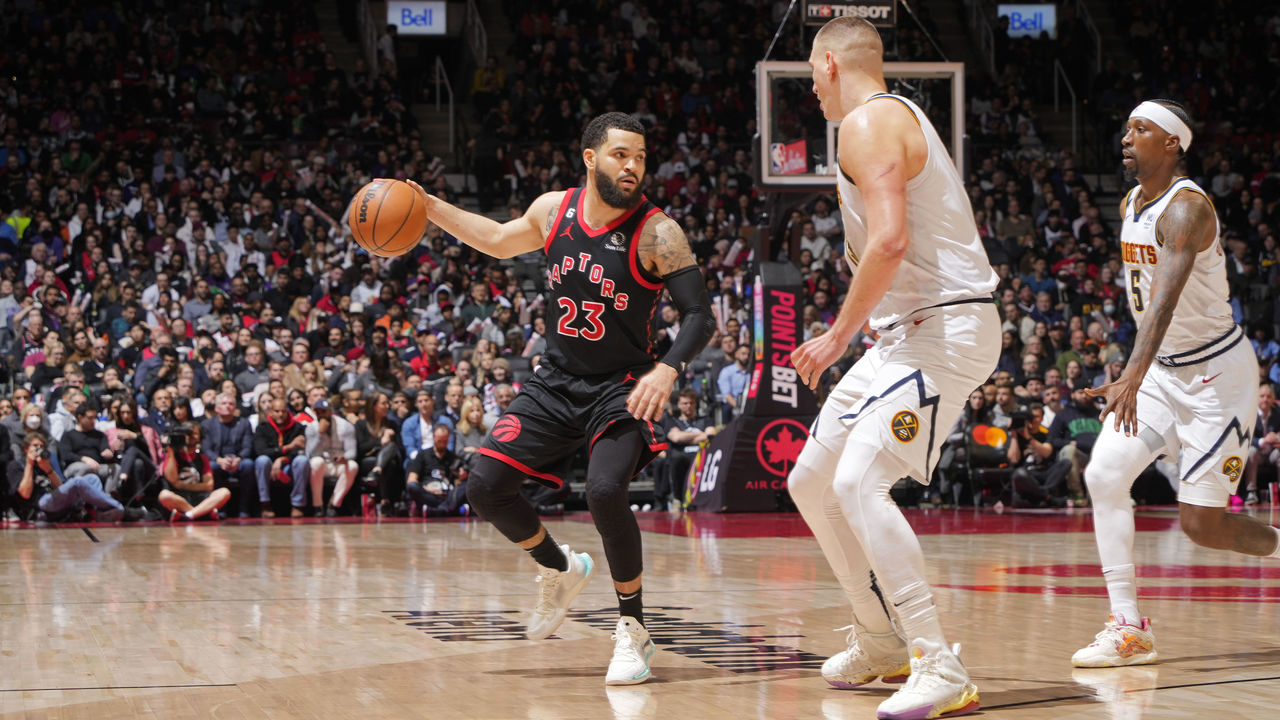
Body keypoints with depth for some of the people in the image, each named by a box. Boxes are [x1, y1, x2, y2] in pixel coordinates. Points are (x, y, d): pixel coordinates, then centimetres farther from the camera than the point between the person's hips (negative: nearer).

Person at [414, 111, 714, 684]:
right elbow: (500, 240, 21)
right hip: (556, 382, 5)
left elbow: (700, 314, -18)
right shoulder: (553, 210, -1)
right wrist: (429, 207, 15)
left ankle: (633, 631, -10)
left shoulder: (657, 233, -15)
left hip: (620, 389, -5)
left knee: (605, 491, -28)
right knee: (485, 486, -4)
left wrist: (668, 369, -36)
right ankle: (560, 569, 24)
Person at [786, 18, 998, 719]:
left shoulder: (867, 122, -12)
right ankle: (880, 643, 26)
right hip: (906, 332, 11)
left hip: (944, 328, -11)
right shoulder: (897, 117, 21)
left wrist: (839, 335, -17)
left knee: (857, 482, -24)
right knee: (810, 482, 15)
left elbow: (890, 241, -25)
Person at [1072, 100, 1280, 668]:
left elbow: (1167, 297, -38)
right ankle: (1128, 630, -8)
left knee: (1200, 523, -7)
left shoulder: (1187, 208, -22)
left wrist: (1133, 377, -50)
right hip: (1163, 368, 8)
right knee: (1104, 474, -11)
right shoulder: (1130, 205, 5)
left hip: (1216, 372, -8)